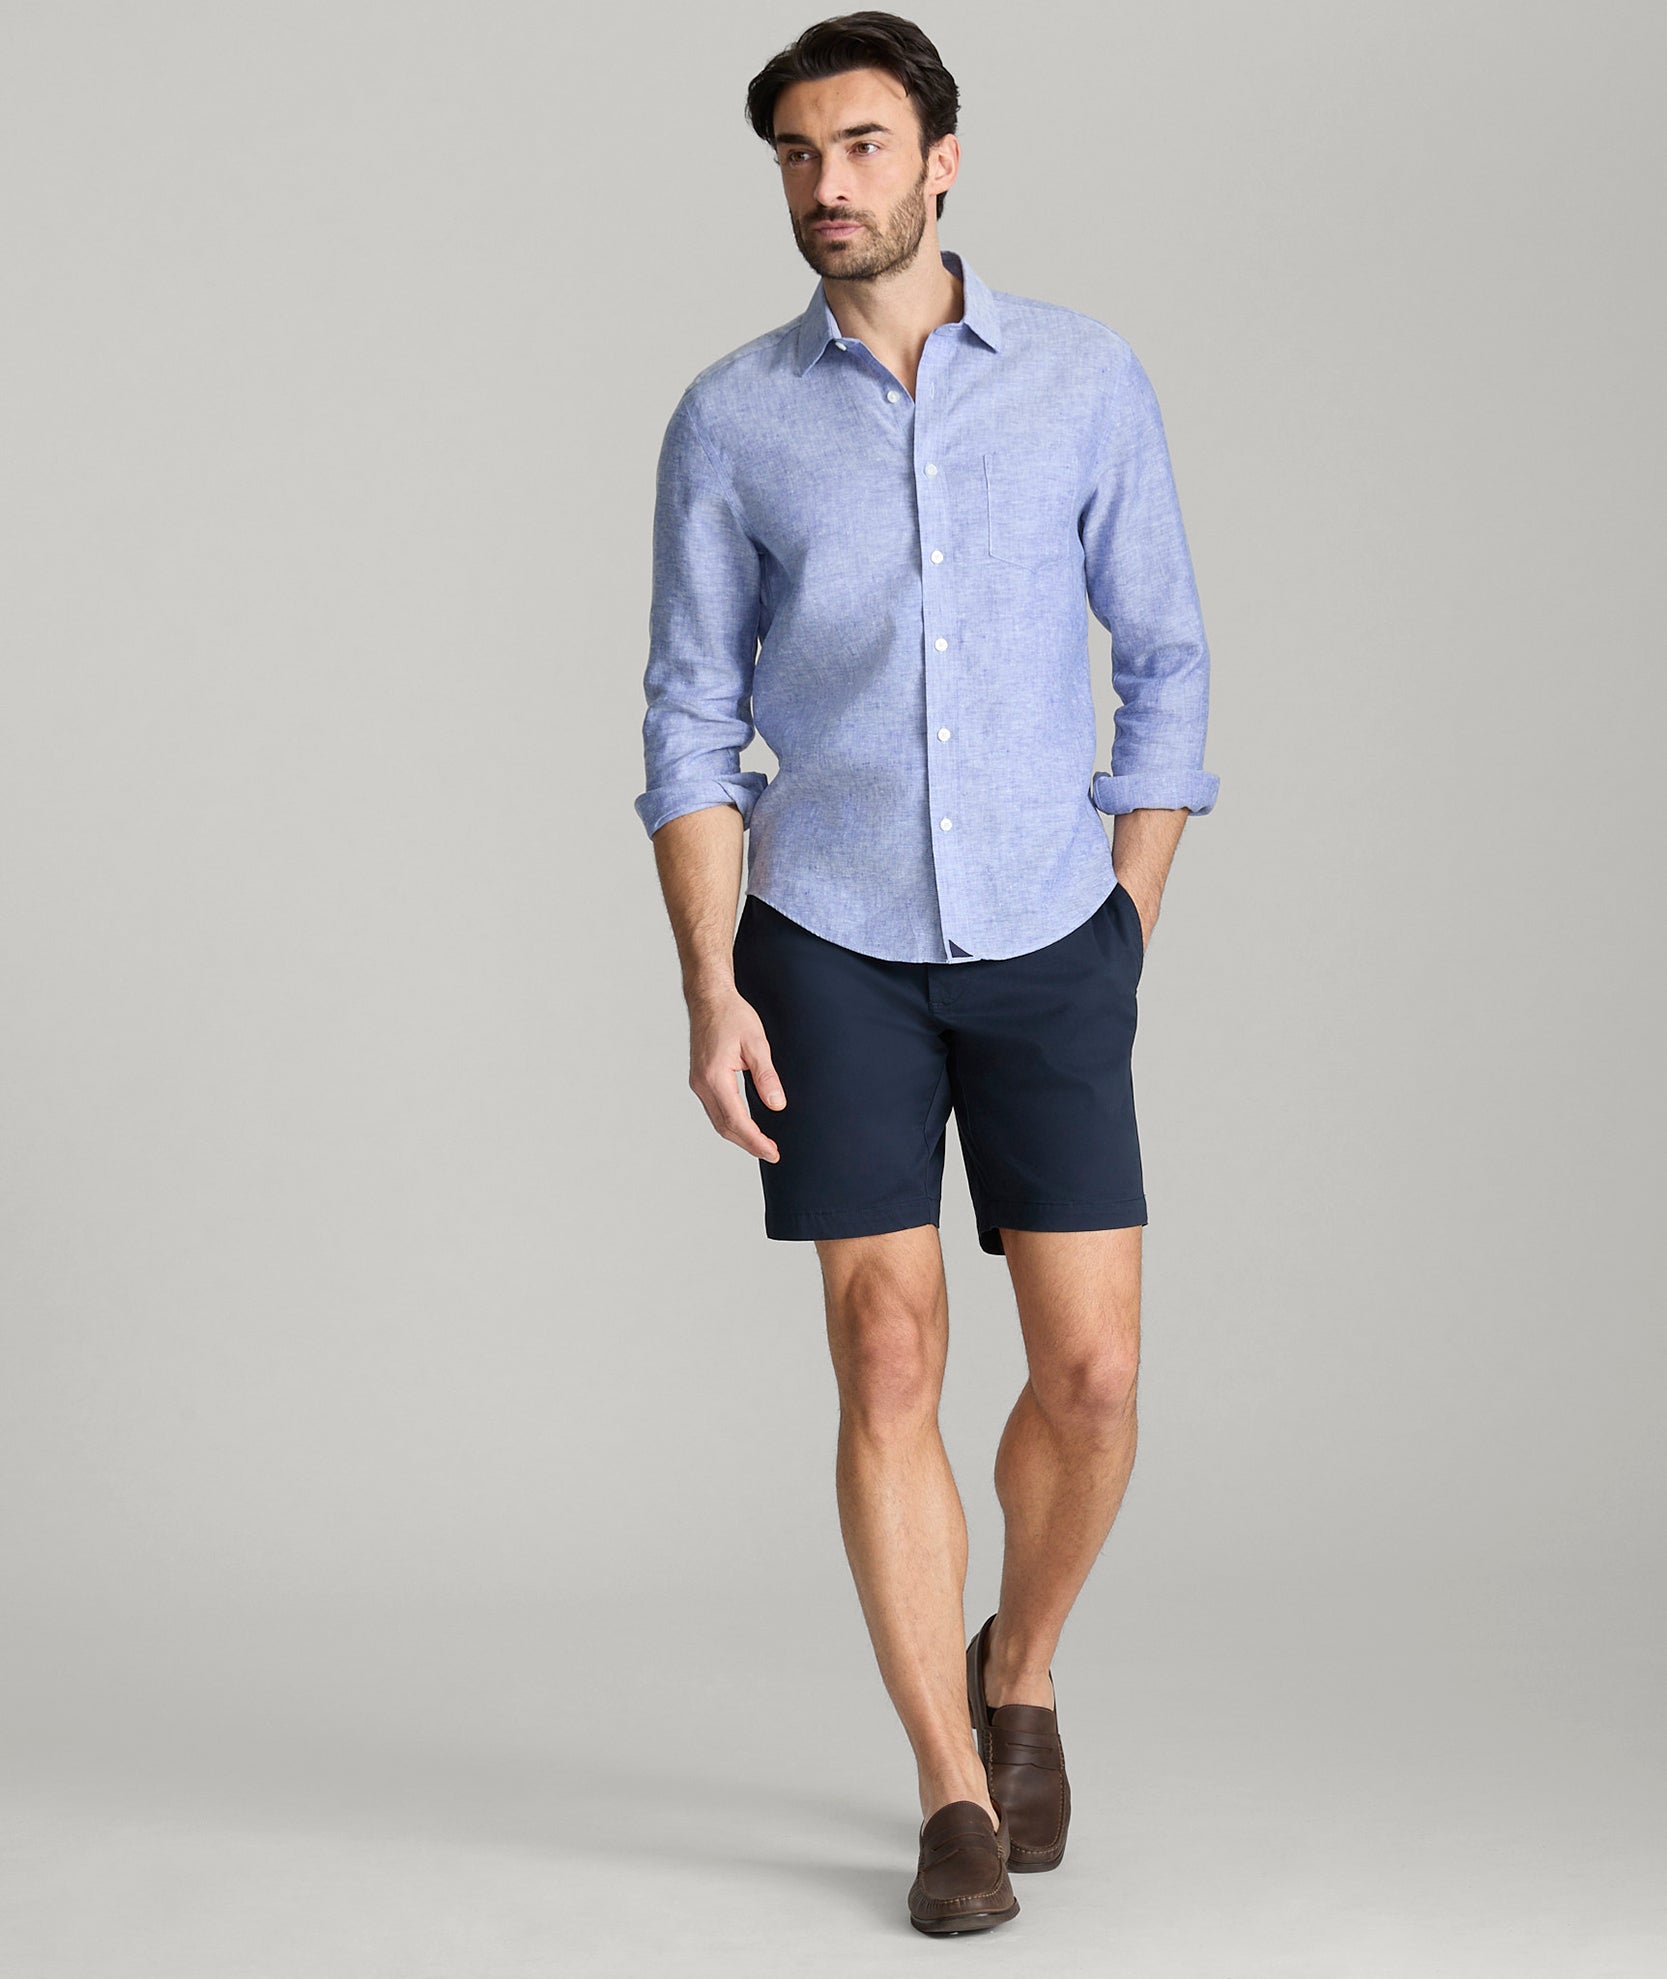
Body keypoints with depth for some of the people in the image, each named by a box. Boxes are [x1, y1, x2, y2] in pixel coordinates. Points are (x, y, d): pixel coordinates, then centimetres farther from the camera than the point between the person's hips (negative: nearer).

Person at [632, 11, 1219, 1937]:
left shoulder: (1087, 377, -2)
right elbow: (691, 730, 0)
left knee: (1092, 1373, -4)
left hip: (1048, 941, 1)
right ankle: (958, 1803, 6)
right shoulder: (726, 422, -2)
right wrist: (711, 994, -9)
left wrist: (1124, 951, -1)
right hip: (832, 947, 0)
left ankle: (1017, 1674, 26)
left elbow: (1165, 669, 4)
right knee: (890, 1366, -6)